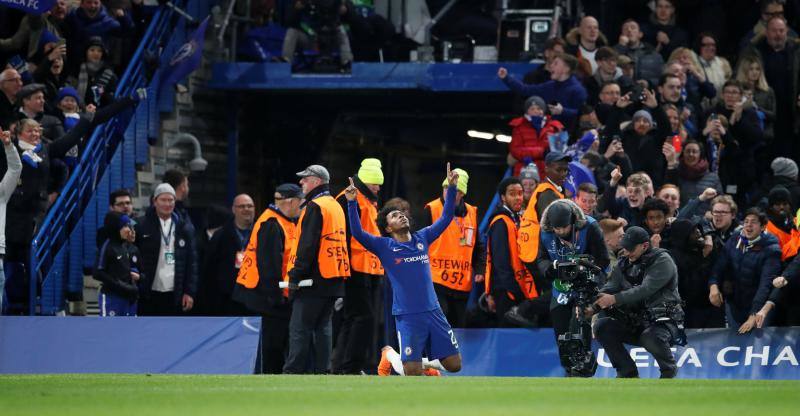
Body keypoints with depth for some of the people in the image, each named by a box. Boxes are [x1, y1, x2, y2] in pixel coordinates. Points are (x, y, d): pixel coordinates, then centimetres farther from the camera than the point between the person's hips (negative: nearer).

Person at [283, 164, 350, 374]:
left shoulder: (315, 207, -11)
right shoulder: (336, 206, 18)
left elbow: (308, 245, -17)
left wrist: (296, 276, -15)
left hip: (314, 278, -9)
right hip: (334, 278, 9)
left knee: (300, 327, -8)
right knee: (323, 327, 10)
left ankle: (293, 371, -11)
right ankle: (322, 369, 7)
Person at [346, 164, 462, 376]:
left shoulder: (422, 239, 11)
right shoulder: (385, 247, -1)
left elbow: (445, 218, 13)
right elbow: (357, 233, -14)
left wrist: (451, 188, 4)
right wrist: (352, 203, -24)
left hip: (433, 311, 4)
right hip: (407, 317, -4)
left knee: (454, 365, 2)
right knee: (412, 372, -7)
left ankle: (424, 361, 30)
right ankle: (389, 354, 25)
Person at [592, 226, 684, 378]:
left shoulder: (662, 261, -11)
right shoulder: (624, 264, 9)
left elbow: (646, 290, -25)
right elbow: (609, 288, -1)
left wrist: (615, 299, -33)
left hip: (663, 321, -6)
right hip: (635, 322, 6)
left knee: (650, 338, -38)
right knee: (601, 326, -15)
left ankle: (669, 369, -5)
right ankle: (627, 372, -3)